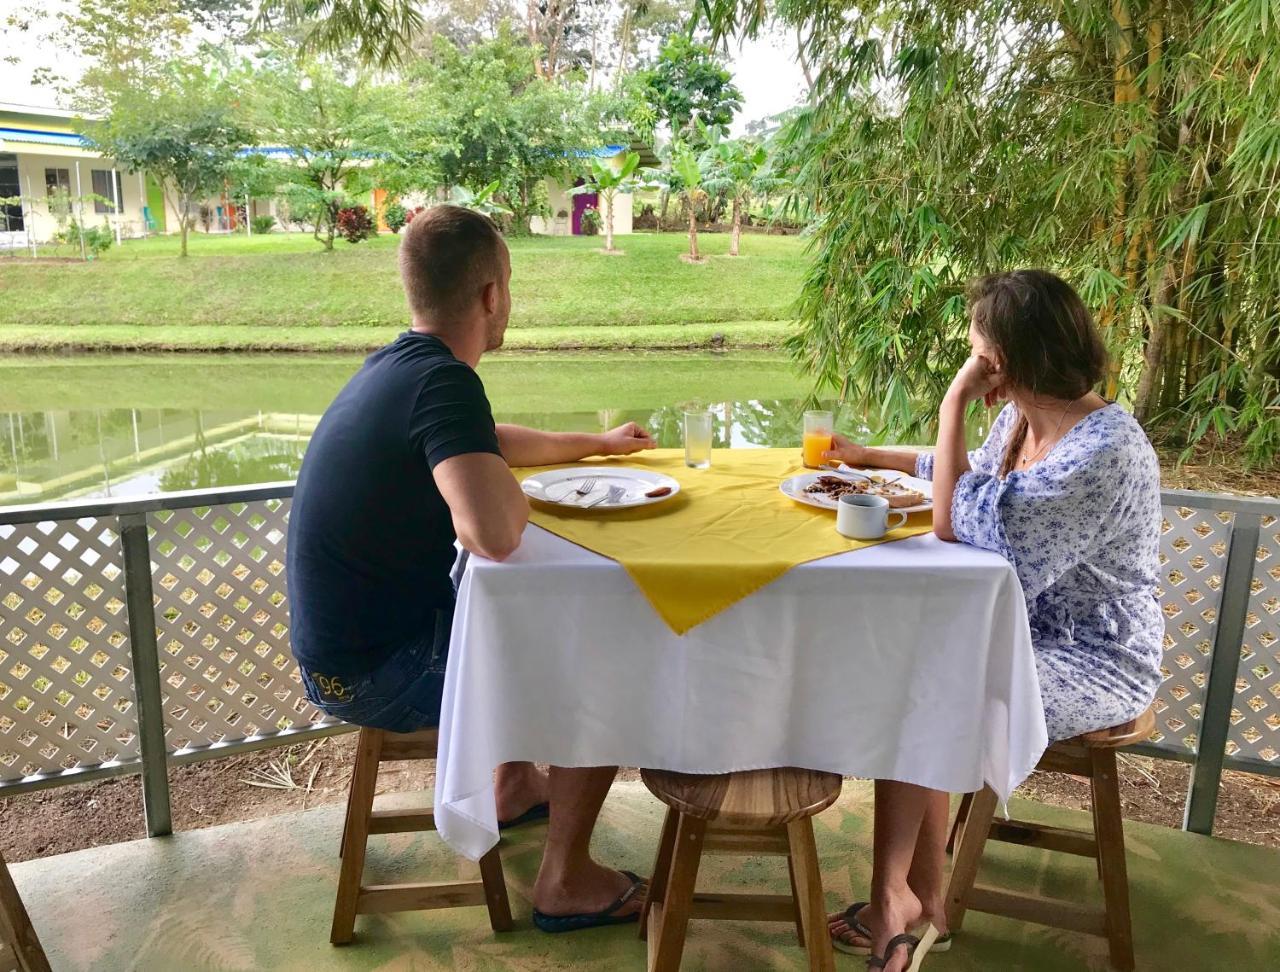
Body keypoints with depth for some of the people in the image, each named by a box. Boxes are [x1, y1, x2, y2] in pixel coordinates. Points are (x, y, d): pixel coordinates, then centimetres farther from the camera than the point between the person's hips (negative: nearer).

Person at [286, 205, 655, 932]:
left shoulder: (398, 367, 6)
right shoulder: (444, 381, -24)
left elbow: (488, 443, 25)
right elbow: (493, 535, -38)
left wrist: (598, 445, 34)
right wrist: (515, 496, -14)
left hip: (348, 638, 9)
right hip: (375, 672, -9)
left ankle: (517, 785, 40)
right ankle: (568, 882, 11)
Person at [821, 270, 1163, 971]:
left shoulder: (1102, 455, -28)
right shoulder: (1022, 419, 1)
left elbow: (955, 525, -28)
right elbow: (975, 472, 25)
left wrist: (954, 402, -24)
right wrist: (869, 457, 30)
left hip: (1090, 663, -8)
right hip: (1027, 629, 9)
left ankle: (892, 901, 6)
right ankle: (923, 903, 4)